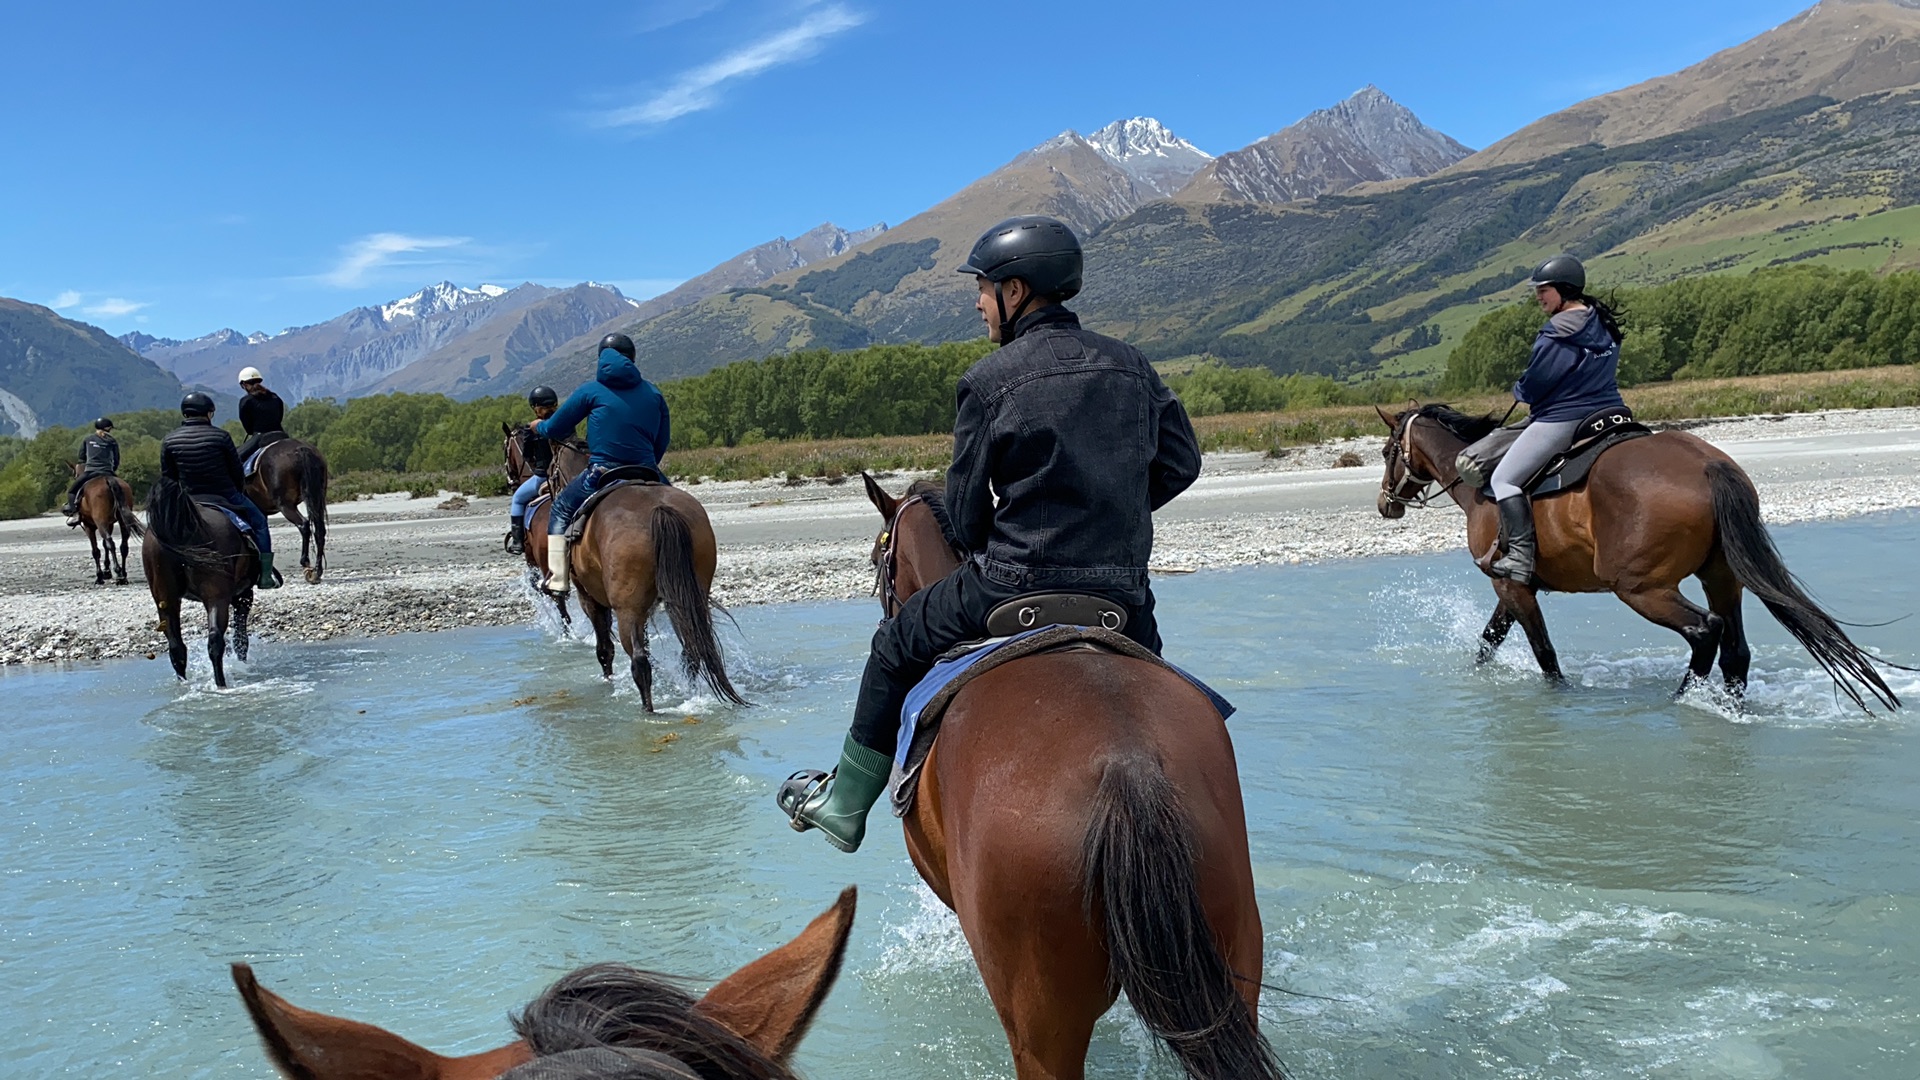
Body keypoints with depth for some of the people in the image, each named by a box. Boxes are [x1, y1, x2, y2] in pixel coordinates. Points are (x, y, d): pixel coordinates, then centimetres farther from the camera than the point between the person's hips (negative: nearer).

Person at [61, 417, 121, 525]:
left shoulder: (88, 439, 11)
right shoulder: (113, 442, 7)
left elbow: (81, 457, 18)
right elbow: (116, 460, 9)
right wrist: (114, 470, 25)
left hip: (89, 472, 0)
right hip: (107, 473, 0)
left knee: (72, 490, 15)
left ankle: (74, 513, -6)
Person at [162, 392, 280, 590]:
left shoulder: (169, 440, -1)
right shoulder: (221, 436, -9)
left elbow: (167, 477, 3)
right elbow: (236, 471, -3)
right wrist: (240, 489, 16)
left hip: (189, 501, 3)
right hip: (226, 497, -3)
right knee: (258, 522, 15)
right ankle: (265, 575, 8)